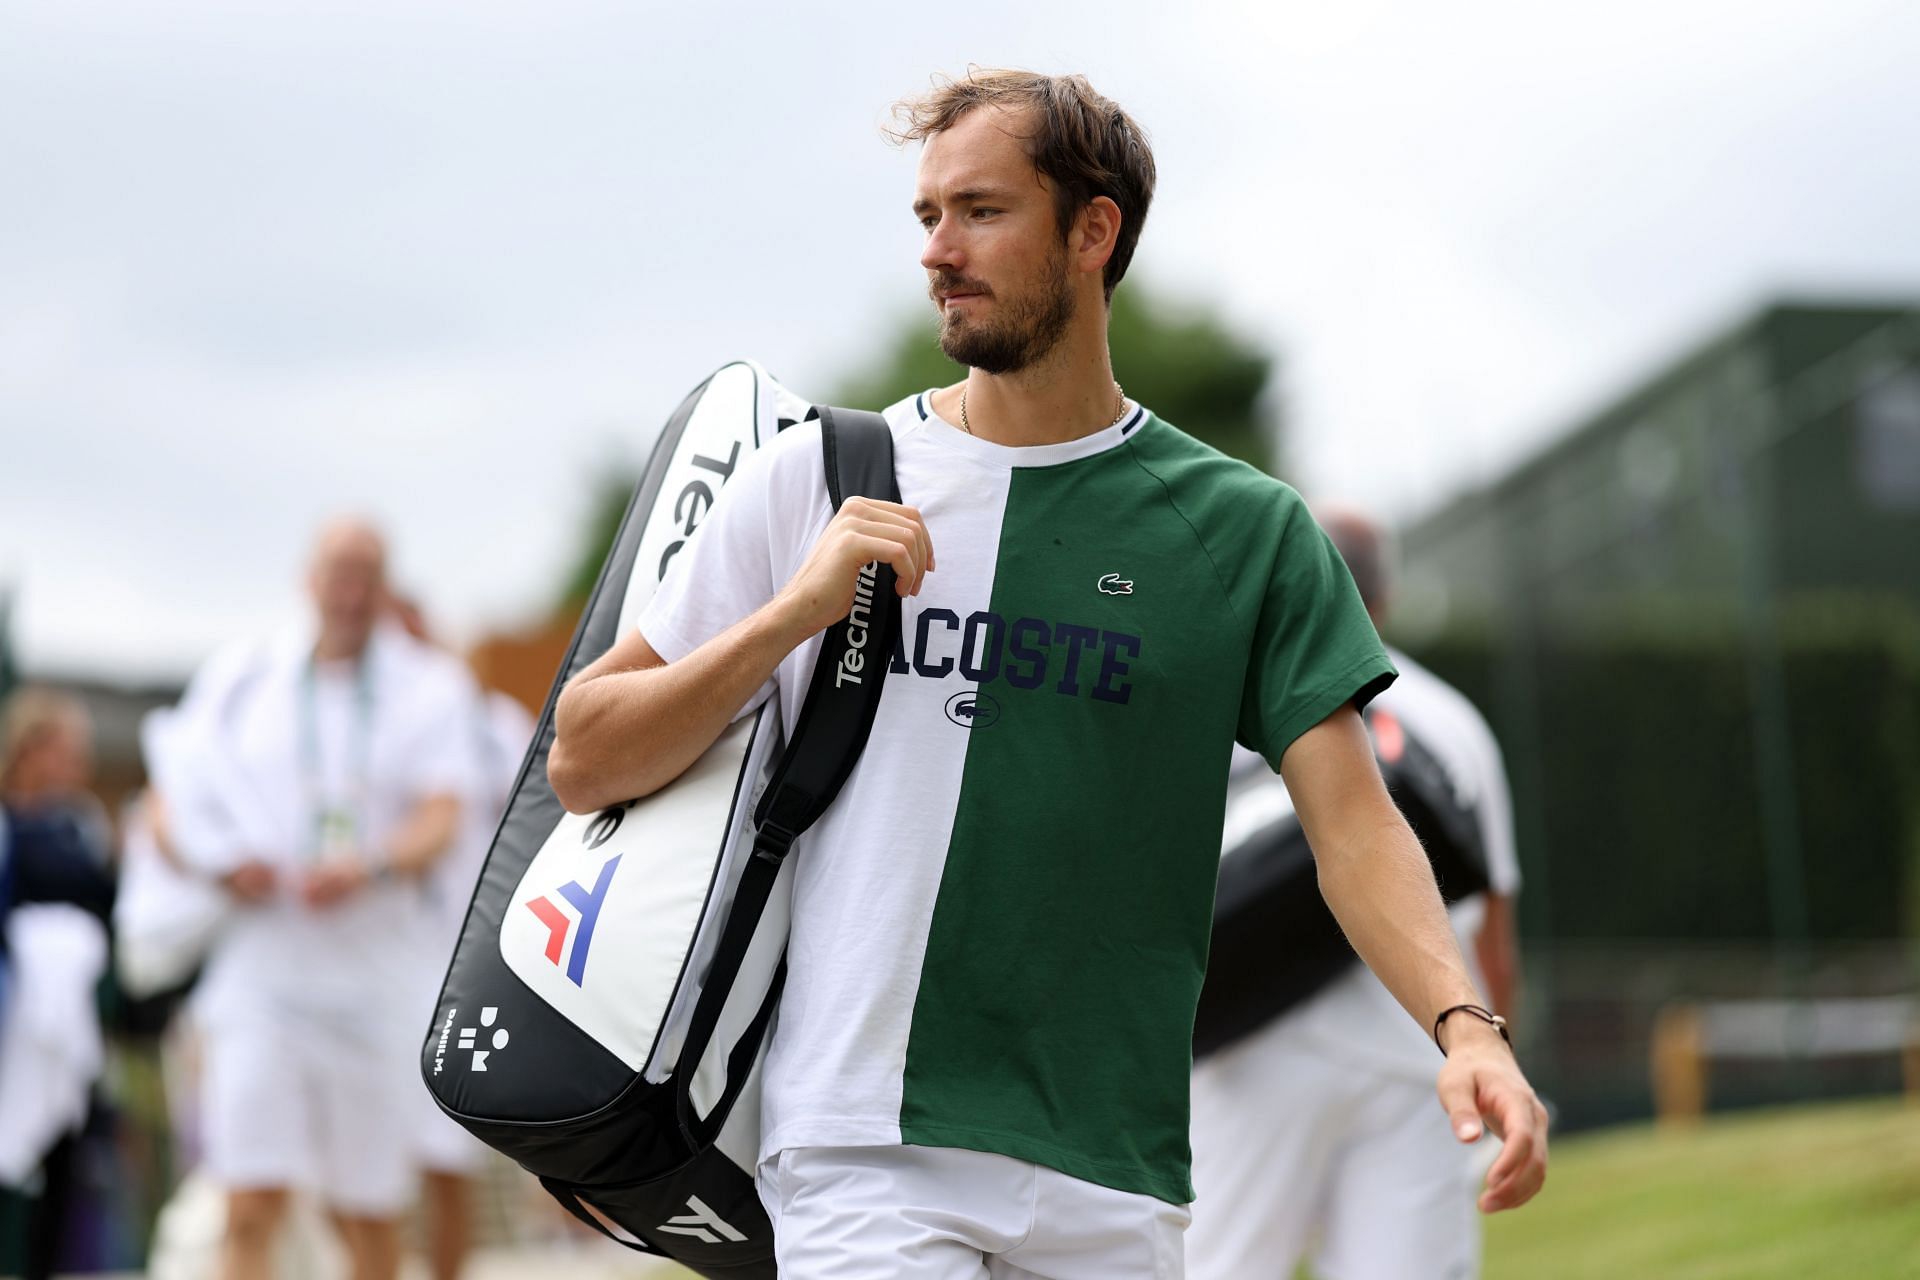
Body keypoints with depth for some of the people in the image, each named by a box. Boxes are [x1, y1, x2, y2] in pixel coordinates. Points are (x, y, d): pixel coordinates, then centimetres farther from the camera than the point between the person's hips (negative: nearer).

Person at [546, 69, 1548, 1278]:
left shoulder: (1247, 530, 6)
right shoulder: (813, 478, 7)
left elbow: (1354, 824, -1)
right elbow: (585, 763, 6)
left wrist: (1465, 1027, -19)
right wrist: (796, 612, -8)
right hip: (861, 1155, -1)